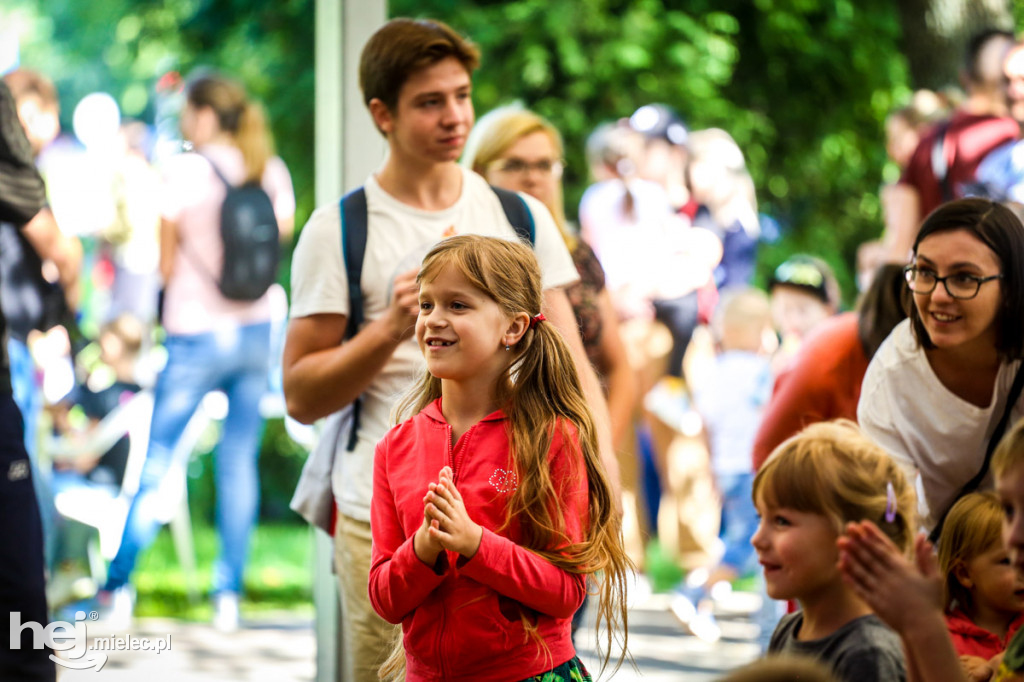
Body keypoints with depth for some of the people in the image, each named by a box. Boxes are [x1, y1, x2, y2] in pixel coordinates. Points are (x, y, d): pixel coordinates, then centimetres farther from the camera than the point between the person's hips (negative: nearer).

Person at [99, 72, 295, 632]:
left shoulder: (184, 170, -10)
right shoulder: (272, 172, 3)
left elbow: (166, 262, -7)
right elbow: (282, 237, 10)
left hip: (195, 333, -4)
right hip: (255, 330, 4)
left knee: (157, 455, 6)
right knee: (239, 460, 8)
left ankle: (120, 583, 8)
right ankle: (229, 594, 6)